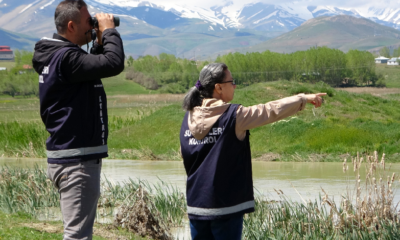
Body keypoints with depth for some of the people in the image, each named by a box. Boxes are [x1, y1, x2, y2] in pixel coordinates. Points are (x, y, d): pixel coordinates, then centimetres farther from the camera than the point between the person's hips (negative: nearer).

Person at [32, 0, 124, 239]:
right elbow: (114, 63, -27)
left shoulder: (56, 55, 11)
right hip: (77, 161, -11)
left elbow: (95, 65, 24)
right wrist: (109, 30, -11)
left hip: (72, 158, 11)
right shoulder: (66, 58, -19)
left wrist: (100, 42, 9)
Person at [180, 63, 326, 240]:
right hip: (225, 205, -5)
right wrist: (304, 99, 3)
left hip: (196, 206, 5)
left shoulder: (189, 118, 5)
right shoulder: (233, 116, -11)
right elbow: (272, 110, -6)